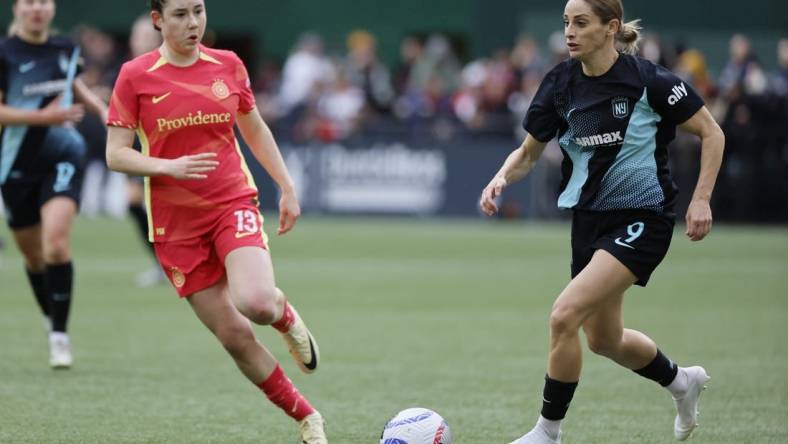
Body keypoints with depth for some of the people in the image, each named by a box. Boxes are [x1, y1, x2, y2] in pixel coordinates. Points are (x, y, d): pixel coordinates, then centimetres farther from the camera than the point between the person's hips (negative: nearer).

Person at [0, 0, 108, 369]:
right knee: (33, 256, 12)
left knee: (56, 244, -20)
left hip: (62, 156, 1)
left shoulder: (65, 49, 5)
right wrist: (43, 116, -24)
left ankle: (60, 336, -14)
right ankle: (51, 321, 37)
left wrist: (100, 107, 11)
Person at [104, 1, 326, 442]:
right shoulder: (135, 76, -5)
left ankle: (287, 317, 9)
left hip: (234, 203, 0)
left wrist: (287, 187, 14)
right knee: (234, 336, 0)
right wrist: (168, 166, -22)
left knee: (256, 302, -28)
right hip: (175, 224, 0)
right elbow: (116, 155, -6)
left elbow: (255, 130, 18)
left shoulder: (228, 65, 3)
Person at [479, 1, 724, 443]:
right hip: (590, 218, 7)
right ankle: (681, 380, 48)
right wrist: (501, 179, -12)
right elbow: (529, 153, 8)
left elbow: (712, 133, -6)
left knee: (565, 315, -21)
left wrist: (701, 199, -14)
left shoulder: (648, 80, -16)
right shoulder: (560, 83, -2)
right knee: (604, 339, 18)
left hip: (641, 219, -7)